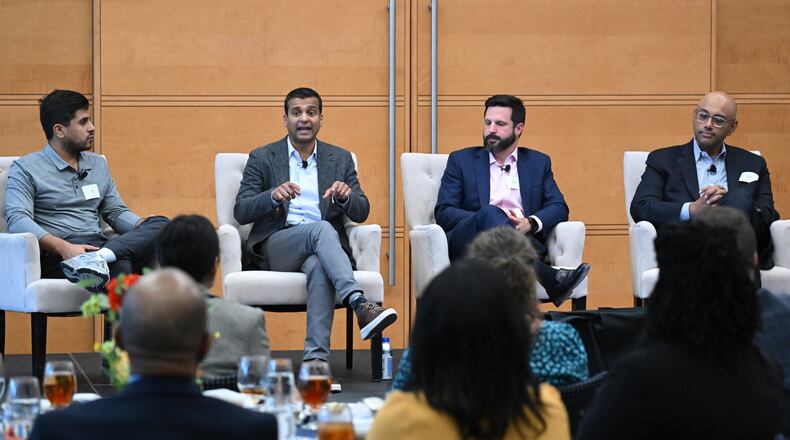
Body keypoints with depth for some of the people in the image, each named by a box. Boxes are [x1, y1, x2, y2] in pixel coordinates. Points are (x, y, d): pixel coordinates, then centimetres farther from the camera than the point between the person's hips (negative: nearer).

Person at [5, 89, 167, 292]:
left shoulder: (98, 165, 25)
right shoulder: (25, 169, 5)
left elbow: (116, 212, 24)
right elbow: (17, 220, -9)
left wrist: (146, 228, -1)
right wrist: (63, 247, -26)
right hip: (57, 257, -7)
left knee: (161, 224, -23)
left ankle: (99, 257, -41)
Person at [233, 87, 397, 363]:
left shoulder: (340, 159, 17)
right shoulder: (262, 158, 11)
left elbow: (361, 213, 11)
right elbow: (241, 212, 1)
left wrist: (346, 196, -14)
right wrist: (274, 196, -20)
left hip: (322, 247, 1)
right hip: (276, 246, -1)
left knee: (319, 266, -38)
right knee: (322, 229, -35)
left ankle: (316, 356, -47)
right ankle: (360, 307, -51)